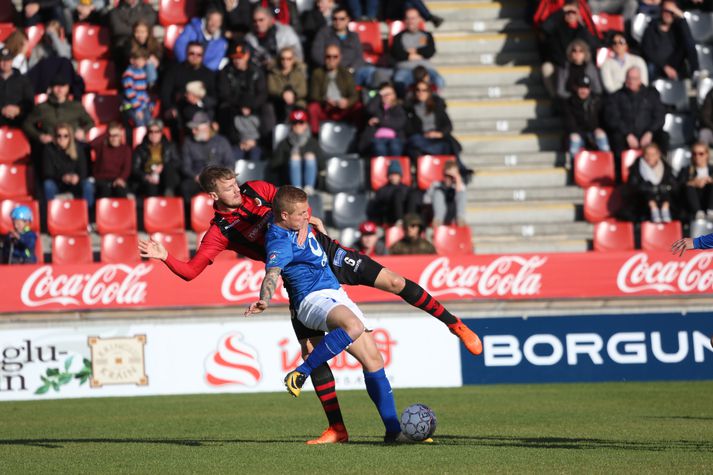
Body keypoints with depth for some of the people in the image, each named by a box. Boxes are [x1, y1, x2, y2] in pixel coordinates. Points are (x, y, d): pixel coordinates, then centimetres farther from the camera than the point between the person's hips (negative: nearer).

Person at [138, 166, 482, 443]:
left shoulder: (255, 190, -2)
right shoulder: (220, 231, -8)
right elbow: (191, 270, -12)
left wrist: (307, 219, -12)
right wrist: (164, 257, -28)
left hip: (325, 251, 1)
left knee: (395, 282, -8)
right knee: (311, 350, -8)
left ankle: (454, 325, 11)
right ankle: (337, 428, 0)